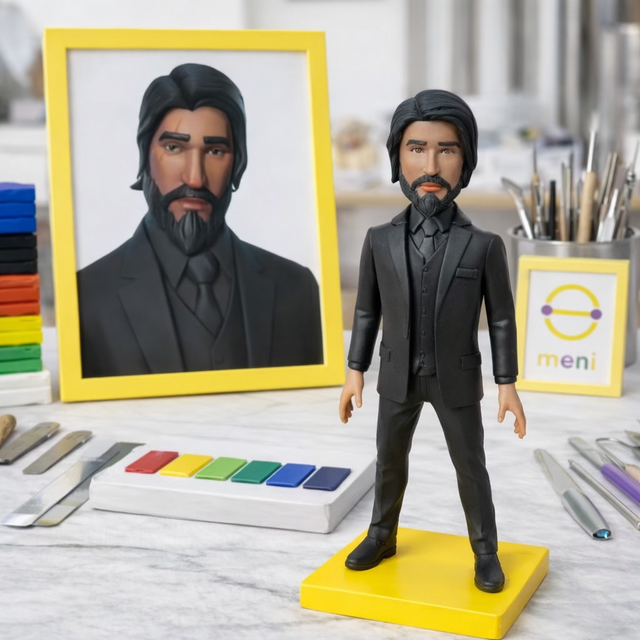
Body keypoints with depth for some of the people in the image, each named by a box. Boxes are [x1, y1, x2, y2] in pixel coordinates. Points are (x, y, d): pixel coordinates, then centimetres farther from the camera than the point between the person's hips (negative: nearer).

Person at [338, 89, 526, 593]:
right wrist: (356, 373, 1)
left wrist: (508, 385, -6)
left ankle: (485, 552, 28)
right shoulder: (380, 241, -8)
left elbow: (502, 319, -6)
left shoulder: (485, 245, -13)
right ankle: (382, 537, 38)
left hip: (456, 381, -2)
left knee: (471, 467, 9)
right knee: (390, 461, 17)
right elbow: (367, 312, 2)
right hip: (398, 378, 2)